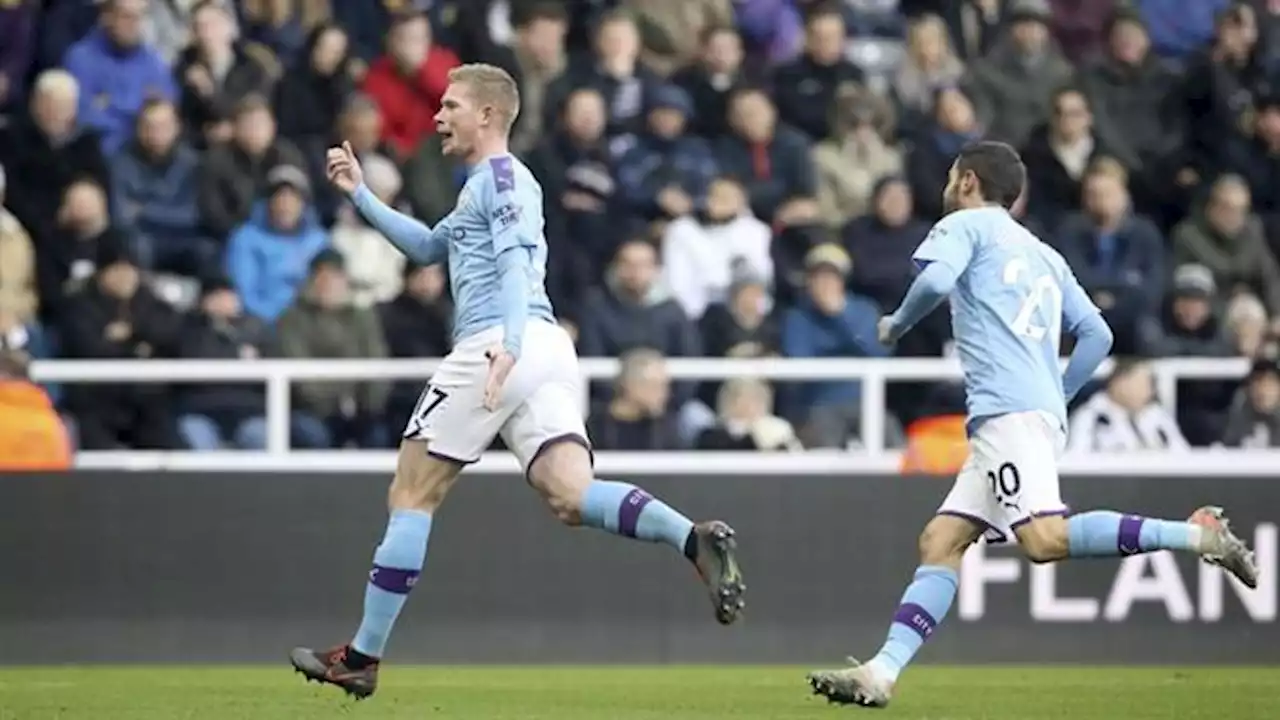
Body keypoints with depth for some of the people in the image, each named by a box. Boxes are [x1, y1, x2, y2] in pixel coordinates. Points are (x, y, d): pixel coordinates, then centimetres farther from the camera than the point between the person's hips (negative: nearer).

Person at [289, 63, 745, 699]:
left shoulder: (501, 178, 0)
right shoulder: (483, 187, 30)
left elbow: (516, 260, -17)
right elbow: (427, 247, 43)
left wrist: (509, 341, -31)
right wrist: (359, 194, 40)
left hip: (500, 346, -9)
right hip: (548, 355, 9)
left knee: (411, 497, 0)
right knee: (573, 498, -10)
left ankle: (361, 657, 3)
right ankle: (695, 539, -35)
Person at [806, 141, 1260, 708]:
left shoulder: (966, 225, 7)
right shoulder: (1043, 255, 28)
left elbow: (935, 279, -14)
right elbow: (1096, 335, 22)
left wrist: (896, 325, 3)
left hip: (1009, 411, -9)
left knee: (1045, 539, -25)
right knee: (940, 542, 4)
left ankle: (1194, 534, -27)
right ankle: (881, 673, -4)